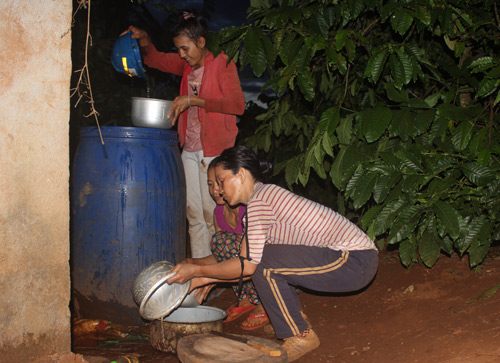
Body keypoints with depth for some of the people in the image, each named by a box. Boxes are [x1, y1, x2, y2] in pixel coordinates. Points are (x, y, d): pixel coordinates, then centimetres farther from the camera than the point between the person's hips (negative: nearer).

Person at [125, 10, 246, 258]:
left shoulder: (222, 64, -7)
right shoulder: (187, 64, 13)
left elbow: (237, 104, -19)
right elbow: (154, 59, 25)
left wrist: (193, 100, -22)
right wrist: (143, 39, 3)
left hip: (214, 150, -7)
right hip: (189, 149, 7)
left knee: (211, 212, -6)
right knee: (193, 213, 7)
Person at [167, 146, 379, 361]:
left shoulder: (259, 200, -15)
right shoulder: (268, 195, 14)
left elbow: (249, 265, -17)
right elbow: (248, 264, 13)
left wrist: (197, 271, -7)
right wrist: (205, 279, 12)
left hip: (356, 262, -10)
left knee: (263, 260, -16)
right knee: (263, 257, 12)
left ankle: (300, 336, -4)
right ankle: (295, 319, 20)